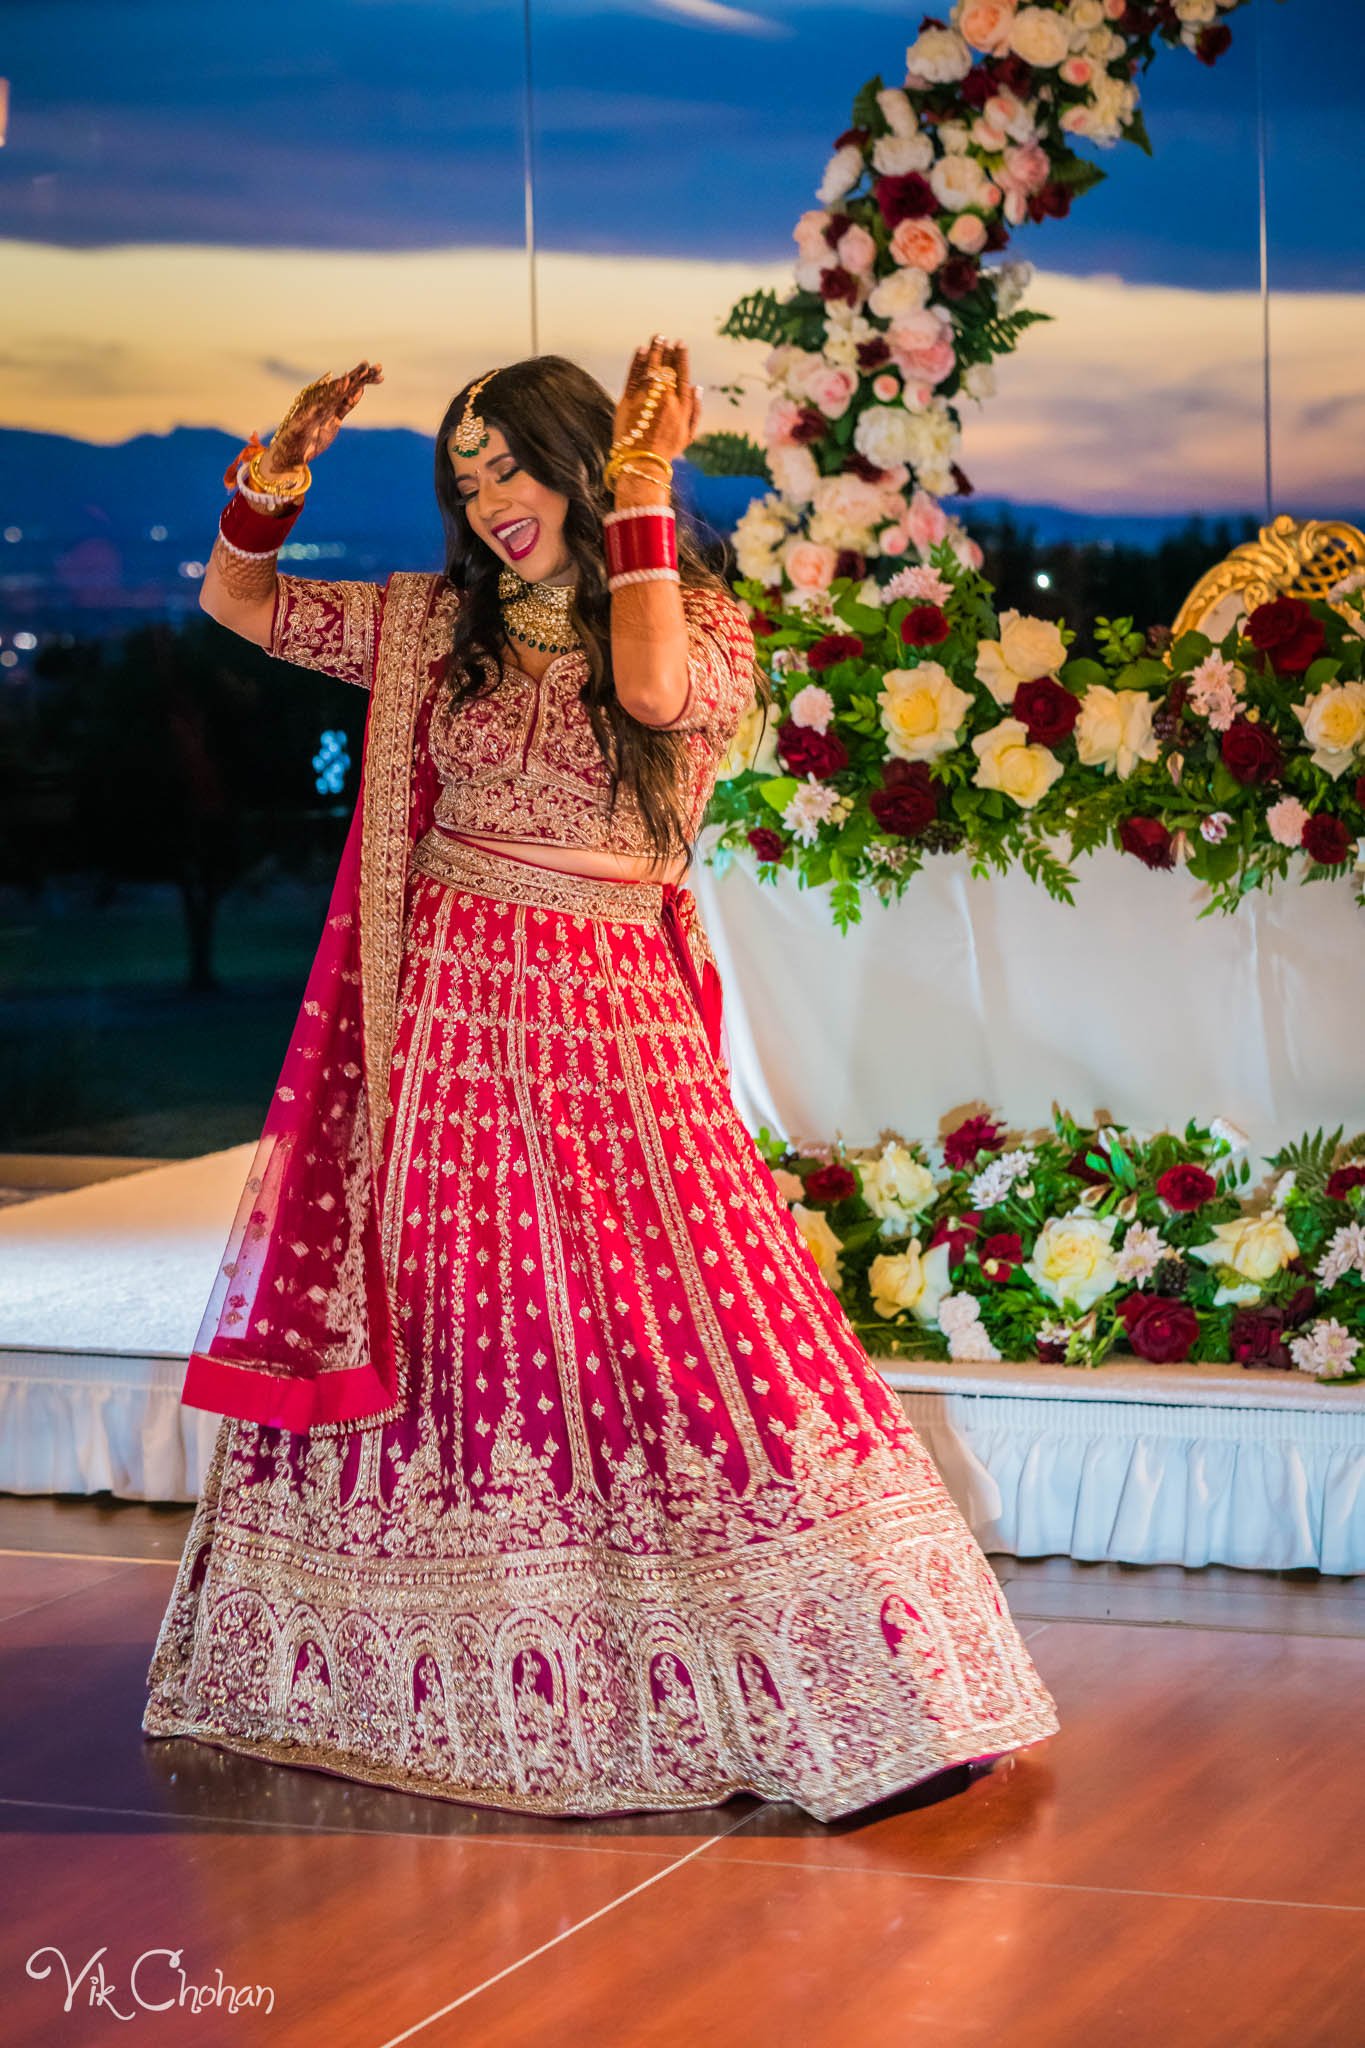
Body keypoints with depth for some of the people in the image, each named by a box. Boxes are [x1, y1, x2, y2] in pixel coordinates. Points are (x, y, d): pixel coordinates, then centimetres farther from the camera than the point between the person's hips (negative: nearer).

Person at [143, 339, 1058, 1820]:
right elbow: (240, 604, 17)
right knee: (416, 1310, 6)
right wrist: (276, 475, 0)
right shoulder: (433, 626, 12)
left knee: (684, 1311, -11)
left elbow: (655, 689, -22)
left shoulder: (705, 623, 1)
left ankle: (862, 1700, -8)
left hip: (610, 1024, -4)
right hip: (444, 1013, 4)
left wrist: (639, 491, -17)